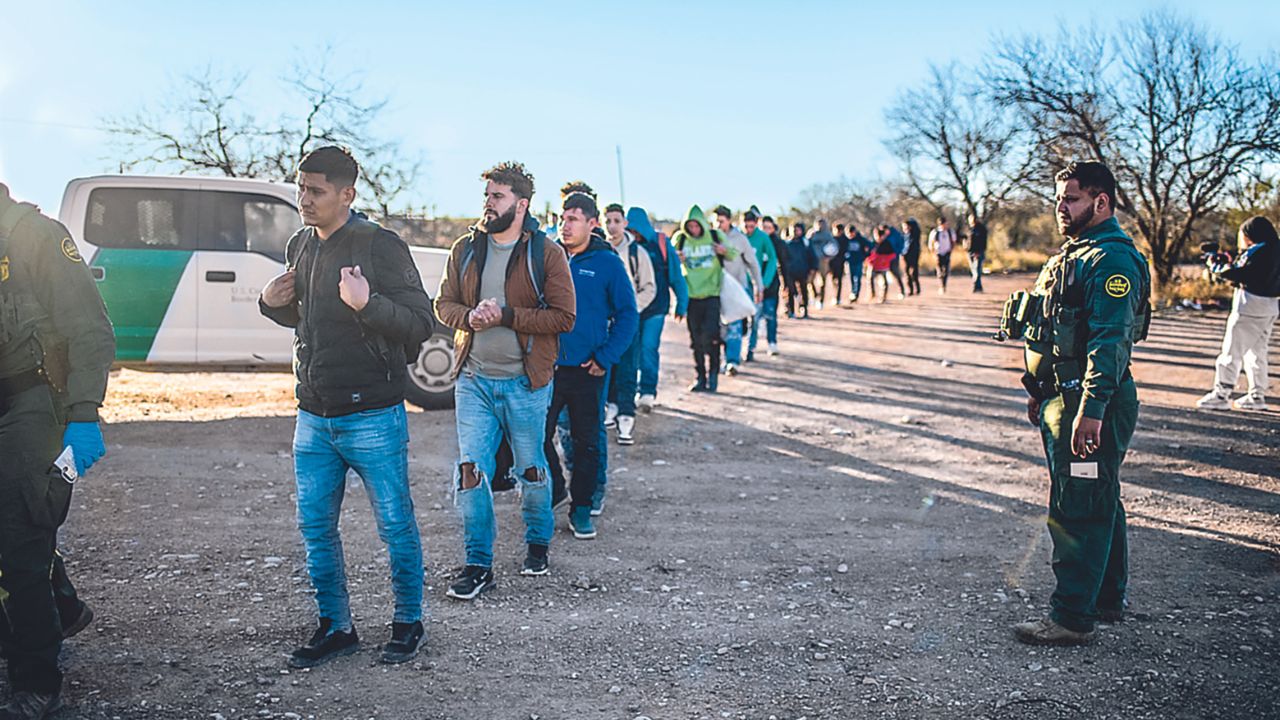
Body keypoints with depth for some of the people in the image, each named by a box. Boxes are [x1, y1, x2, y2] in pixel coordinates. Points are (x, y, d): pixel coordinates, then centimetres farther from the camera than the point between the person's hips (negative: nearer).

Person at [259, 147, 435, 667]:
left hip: (372, 418, -7)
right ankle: (335, 627, 26)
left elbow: (421, 325, -14)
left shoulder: (381, 246, -11)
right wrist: (271, 304, 3)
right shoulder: (300, 246, 11)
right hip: (313, 418, 7)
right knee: (315, 527, 11)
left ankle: (408, 622, 22)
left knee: (395, 526, 4)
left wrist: (367, 302, -29)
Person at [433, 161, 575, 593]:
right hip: (473, 379, 3)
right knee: (470, 471, -2)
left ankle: (538, 543, 35)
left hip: (525, 382, -3)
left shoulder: (545, 253, -6)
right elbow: (444, 303, 10)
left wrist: (507, 316, -18)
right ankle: (478, 565, 9)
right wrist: (469, 317, -12)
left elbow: (563, 317, -10)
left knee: (531, 469, 11)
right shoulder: (465, 249, 6)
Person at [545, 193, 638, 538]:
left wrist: (606, 357, -8)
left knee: (587, 441, 7)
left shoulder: (608, 263, -3)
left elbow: (628, 315, -1)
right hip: (546, 365, 2)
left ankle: (582, 507, 20)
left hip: (586, 369, -2)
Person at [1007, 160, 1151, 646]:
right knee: (1097, 504, 19)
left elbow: (1110, 341, -24)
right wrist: (1040, 393, 23)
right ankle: (1107, 600, 32)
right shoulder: (1075, 253, 17)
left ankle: (1072, 618, 2)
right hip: (1064, 397, 11)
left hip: (1091, 404, -11)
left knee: (1078, 511, -5)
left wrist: (1090, 410, -29)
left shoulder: (1112, 260, -16)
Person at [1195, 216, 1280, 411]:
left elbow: (1241, 275, -21)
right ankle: (1257, 396, 19)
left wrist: (1216, 267, -9)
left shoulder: (1259, 252, -14)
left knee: (1232, 352, -7)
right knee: (1257, 352, 15)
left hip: (1251, 306, -10)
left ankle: (1220, 395, -8)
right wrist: (1227, 261, 11)